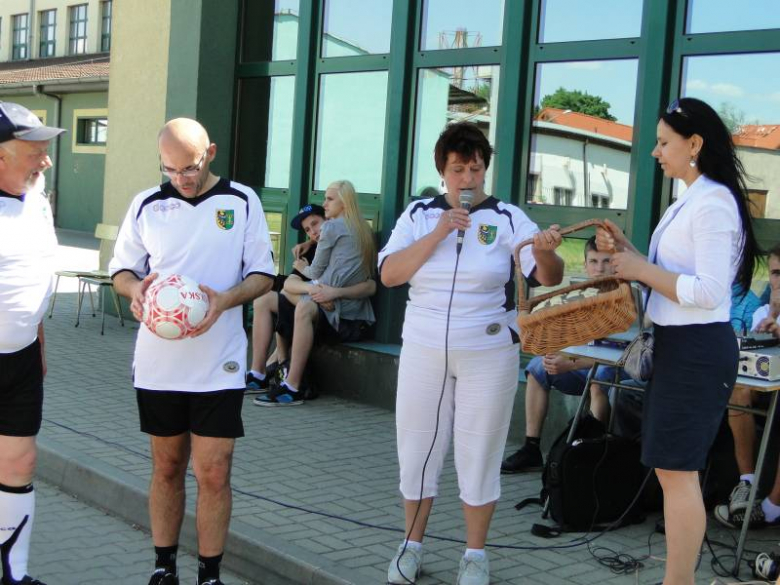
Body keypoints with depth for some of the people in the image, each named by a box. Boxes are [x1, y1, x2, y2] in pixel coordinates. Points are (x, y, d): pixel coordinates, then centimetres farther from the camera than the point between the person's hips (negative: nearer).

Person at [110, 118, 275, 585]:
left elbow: (263, 274, 1)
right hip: (158, 361, 2)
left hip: (219, 363, -2)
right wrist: (135, 288, -13)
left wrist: (224, 299, -18)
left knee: (213, 475, -2)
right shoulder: (147, 205, 4)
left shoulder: (242, 202, -1)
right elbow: (121, 269, 11)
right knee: (166, 468, 12)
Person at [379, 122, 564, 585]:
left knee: (479, 454, 5)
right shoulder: (419, 214, 2)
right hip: (424, 351, 2)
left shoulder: (507, 217, -4)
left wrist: (547, 252, -34)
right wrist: (438, 234, -17)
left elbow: (550, 279, -12)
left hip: (488, 355, -2)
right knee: (417, 448, 9)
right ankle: (412, 546, 26)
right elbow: (389, 274, -8)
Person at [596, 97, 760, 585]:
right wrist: (626, 251, 6)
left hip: (698, 350, -10)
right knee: (671, 468, 15)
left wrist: (641, 269, -17)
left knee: (677, 471, -6)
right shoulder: (690, 200, 15)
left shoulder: (713, 202, -17)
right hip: (679, 344, 10)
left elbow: (708, 291, -23)